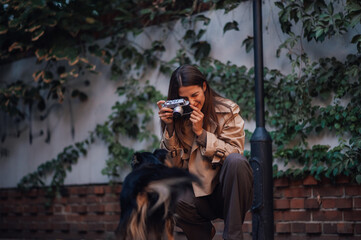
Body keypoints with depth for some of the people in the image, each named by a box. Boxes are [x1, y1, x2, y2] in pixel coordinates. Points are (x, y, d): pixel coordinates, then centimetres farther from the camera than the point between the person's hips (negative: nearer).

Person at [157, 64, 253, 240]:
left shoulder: (227, 111, -3)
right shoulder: (176, 117, 3)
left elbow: (233, 153, -11)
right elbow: (172, 164, -2)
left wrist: (201, 133, -17)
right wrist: (170, 128, -14)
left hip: (226, 191, -1)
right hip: (197, 193, 1)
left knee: (236, 161, -33)